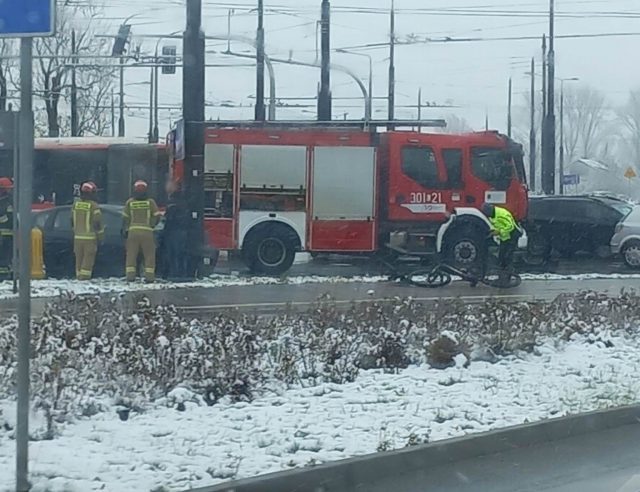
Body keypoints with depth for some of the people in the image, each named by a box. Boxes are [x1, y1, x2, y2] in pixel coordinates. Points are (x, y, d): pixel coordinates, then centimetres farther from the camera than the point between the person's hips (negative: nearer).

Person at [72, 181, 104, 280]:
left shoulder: (76, 204, 6)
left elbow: (72, 220, 14)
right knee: (88, 258, -3)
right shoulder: (94, 206, -10)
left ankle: (79, 275, 11)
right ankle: (85, 276, -9)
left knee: (79, 258, 11)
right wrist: (101, 236, 0)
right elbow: (98, 223, -10)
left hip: (78, 237, 5)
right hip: (90, 237, -5)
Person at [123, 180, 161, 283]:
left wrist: (126, 230, 16)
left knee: (131, 255, 5)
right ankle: (149, 275, 0)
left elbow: (125, 218, 8)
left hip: (133, 231, 1)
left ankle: (130, 275, -1)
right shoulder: (150, 202, 1)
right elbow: (157, 216, 0)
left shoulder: (129, 202, 5)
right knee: (149, 255, 5)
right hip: (147, 231, -1)